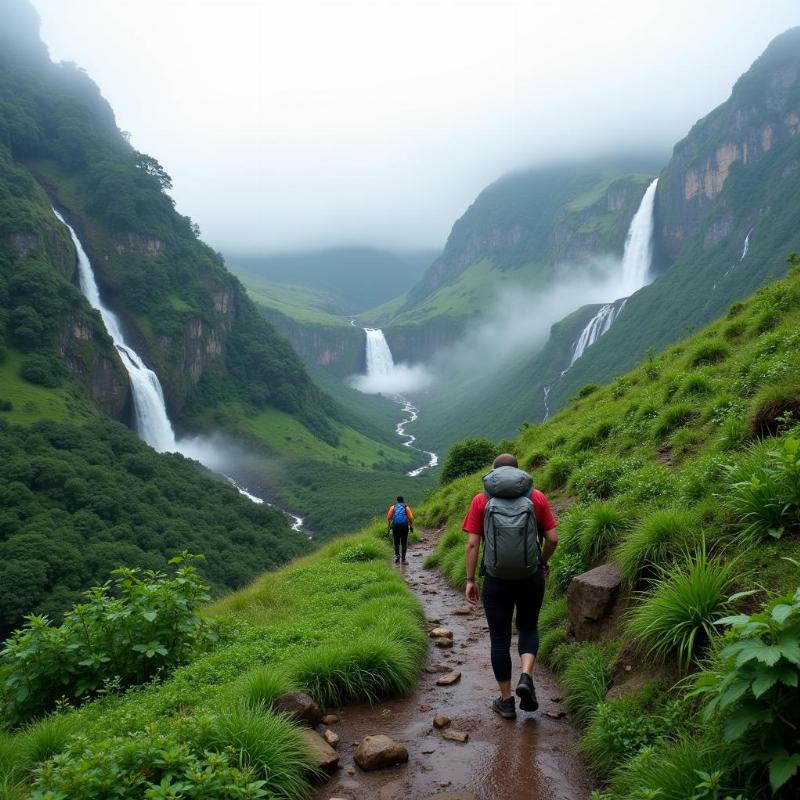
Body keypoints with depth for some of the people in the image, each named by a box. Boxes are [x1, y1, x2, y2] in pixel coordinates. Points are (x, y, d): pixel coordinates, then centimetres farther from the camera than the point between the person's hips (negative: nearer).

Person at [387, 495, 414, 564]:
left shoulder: (393, 506, 7)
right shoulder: (406, 507, 4)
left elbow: (388, 517, 2)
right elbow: (411, 518, -4)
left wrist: (389, 526, 12)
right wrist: (411, 526, 5)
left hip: (395, 526, 1)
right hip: (404, 526, -1)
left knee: (396, 542, 14)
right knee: (404, 543, 6)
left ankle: (397, 555, -5)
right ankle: (403, 559, 4)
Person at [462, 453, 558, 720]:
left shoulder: (480, 500, -1)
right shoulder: (537, 497, 1)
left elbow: (472, 544, -5)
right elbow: (552, 539, 0)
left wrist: (470, 580, 2)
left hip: (496, 580, -1)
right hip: (531, 576, 1)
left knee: (499, 638, 11)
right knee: (528, 627, 22)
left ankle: (506, 702, 19)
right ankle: (526, 677, 0)